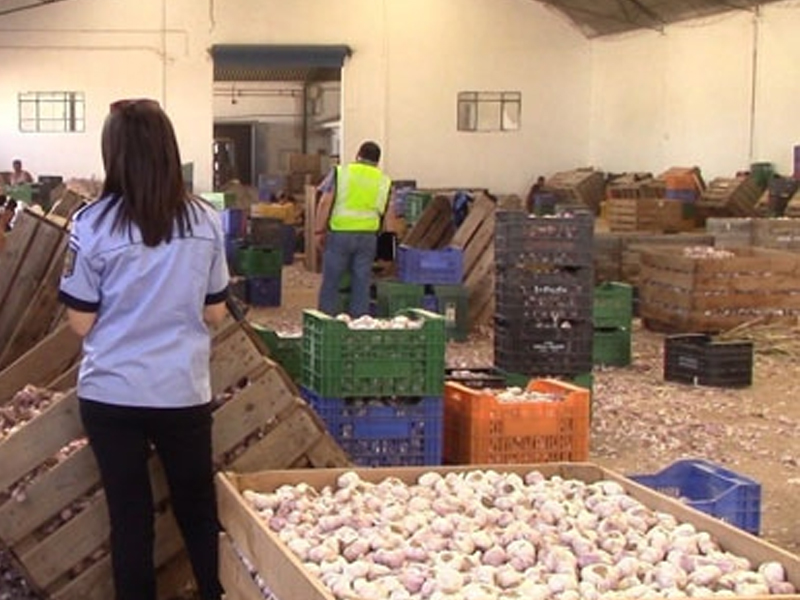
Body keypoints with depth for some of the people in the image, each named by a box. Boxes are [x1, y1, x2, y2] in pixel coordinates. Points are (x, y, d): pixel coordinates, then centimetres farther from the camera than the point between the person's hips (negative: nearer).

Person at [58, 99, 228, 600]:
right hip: (184, 390, 2)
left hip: (112, 392, -2)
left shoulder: (94, 223, -10)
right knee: (199, 509, 16)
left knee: (130, 515, 10)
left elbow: (81, 322, -7)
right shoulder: (205, 220, -3)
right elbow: (215, 313, 4)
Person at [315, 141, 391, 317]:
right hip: (368, 236, 2)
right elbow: (384, 212, 10)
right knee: (361, 284, 7)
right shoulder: (384, 180, 12)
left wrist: (319, 231, 1)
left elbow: (325, 203, -3)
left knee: (330, 282, 5)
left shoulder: (340, 172, 4)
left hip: (339, 233, -2)